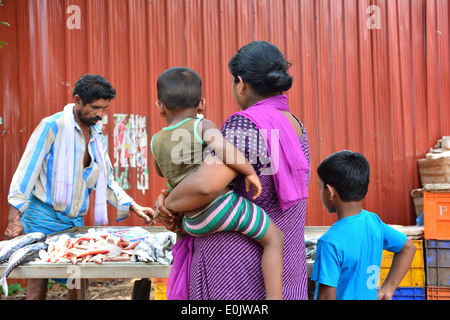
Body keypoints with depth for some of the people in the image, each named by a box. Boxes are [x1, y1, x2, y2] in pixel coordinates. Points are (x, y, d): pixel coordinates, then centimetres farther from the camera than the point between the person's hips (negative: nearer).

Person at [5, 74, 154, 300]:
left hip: (75, 222, 6)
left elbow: (106, 182, 17)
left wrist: (134, 207, 6)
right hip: (43, 217, -6)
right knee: (38, 285, -4)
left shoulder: (98, 138, 11)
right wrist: (14, 219, -16)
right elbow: (27, 170, -11)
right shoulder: (53, 126, -9)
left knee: (79, 283, 3)